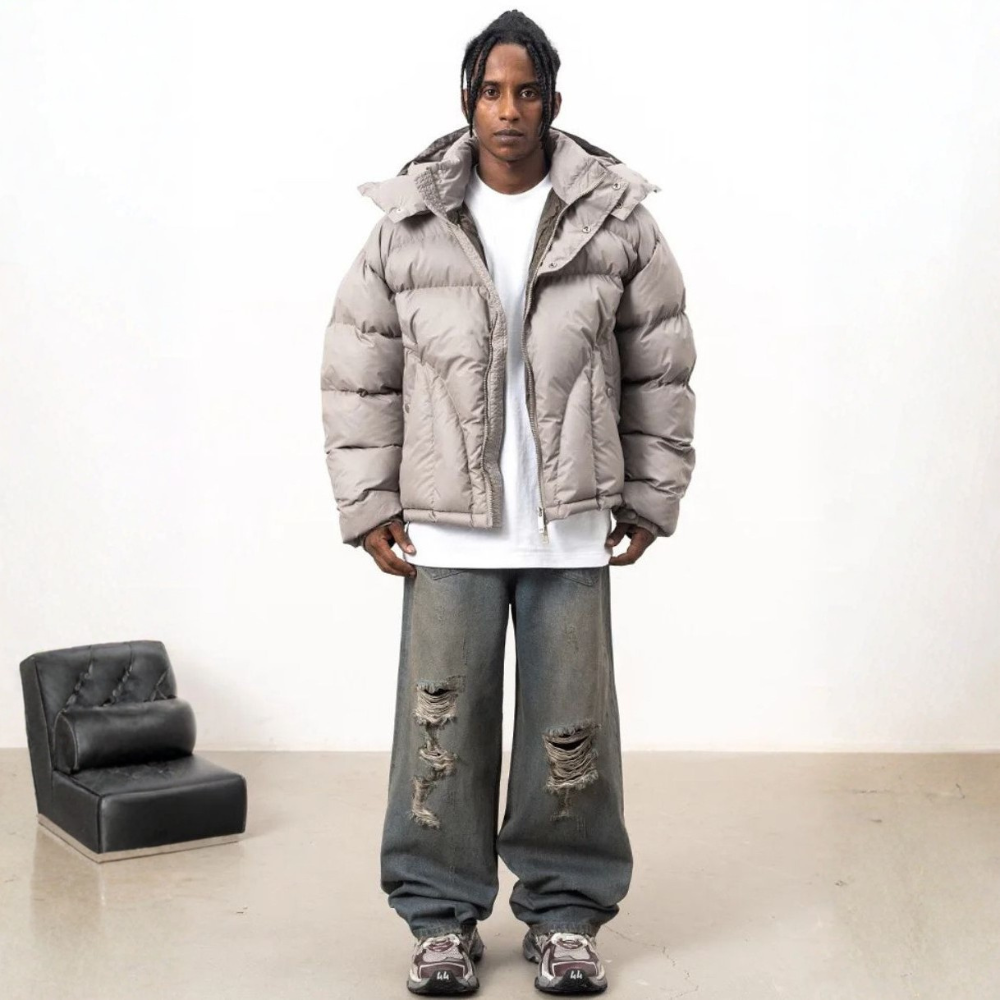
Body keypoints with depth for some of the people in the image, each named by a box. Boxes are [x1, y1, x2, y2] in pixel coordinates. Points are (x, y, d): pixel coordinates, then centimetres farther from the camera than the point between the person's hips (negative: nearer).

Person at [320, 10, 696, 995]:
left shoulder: (616, 219, 1)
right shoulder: (406, 226, 0)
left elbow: (660, 368, 6)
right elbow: (356, 374, 4)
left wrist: (649, 495, 4)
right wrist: (368, 503, 0)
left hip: (571, 527, 1)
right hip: (446, 526, 0)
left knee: (572, 725, 7)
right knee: (442, 721, 5)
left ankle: (565, 912, 23)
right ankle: (441, 913, 21)